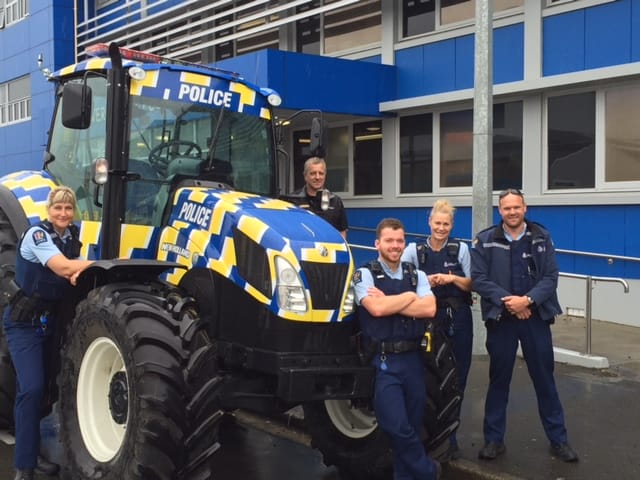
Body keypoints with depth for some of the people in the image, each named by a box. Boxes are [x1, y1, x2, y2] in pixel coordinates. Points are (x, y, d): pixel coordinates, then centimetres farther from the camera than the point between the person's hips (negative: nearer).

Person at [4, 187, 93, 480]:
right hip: (24, 321, -7)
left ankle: (29, 453, 27)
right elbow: (62, 267, -31)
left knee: (41, 387, 13)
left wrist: (77, 273, -15)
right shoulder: (36, 234, -19)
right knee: (32, 388, -17)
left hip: (50, 320, 7)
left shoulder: (72, 236, 4)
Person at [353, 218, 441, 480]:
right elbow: (377, 309, -18)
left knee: (412, 426, 11)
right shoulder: (364, 274, -2)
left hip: (413, 359, 4)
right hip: (383, 362, -4)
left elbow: (429, 309, -7)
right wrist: (410, 296, -5)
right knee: (396, 427, -10)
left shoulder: (417, 275, 10)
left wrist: (389, 301, -12)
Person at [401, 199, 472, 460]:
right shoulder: (415, 250, 2)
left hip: (458, 320, 1)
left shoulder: (460, 249, 5)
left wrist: (453, 278, -12)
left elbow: (471, 285, 7)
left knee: (456, 378, 3)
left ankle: (450, 436, 18)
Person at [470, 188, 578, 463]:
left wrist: (527, 300, -19)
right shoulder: (485, 240, -2)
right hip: (500, 318, -1)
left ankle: (558, 440, 21)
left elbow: (551, 277, -4)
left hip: (536, 318, 1)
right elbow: (478, 278, -8)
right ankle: (493, 439, 20)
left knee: (544, 379, 8)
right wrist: (507, 301, -18)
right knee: (499, 380, 9)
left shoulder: (541, 237, 1)